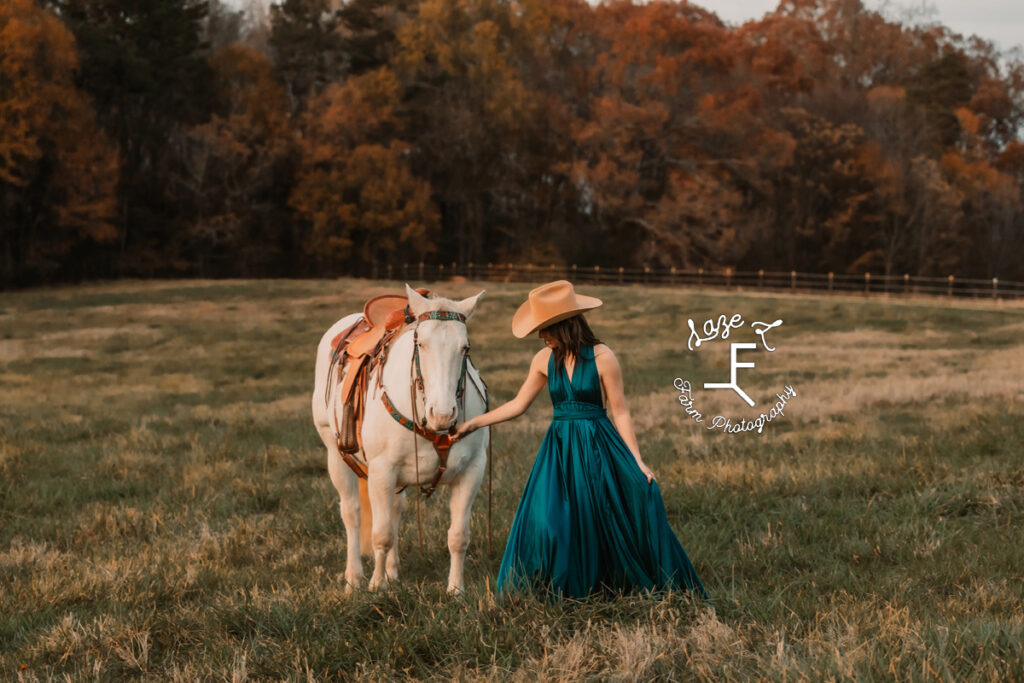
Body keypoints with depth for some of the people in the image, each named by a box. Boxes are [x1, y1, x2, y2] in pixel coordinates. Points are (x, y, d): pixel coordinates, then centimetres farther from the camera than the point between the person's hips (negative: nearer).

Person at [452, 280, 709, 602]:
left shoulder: (602, 357, -11)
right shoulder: (545, 360, 2)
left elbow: (620, 413, -6)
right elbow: (519, 404, 12)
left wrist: (638, 462, -9)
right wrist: (473, 423, 9)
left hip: (597, 449, -4)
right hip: (559, 451, 4)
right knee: (546, 523, -5)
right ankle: (553, 596, 10)